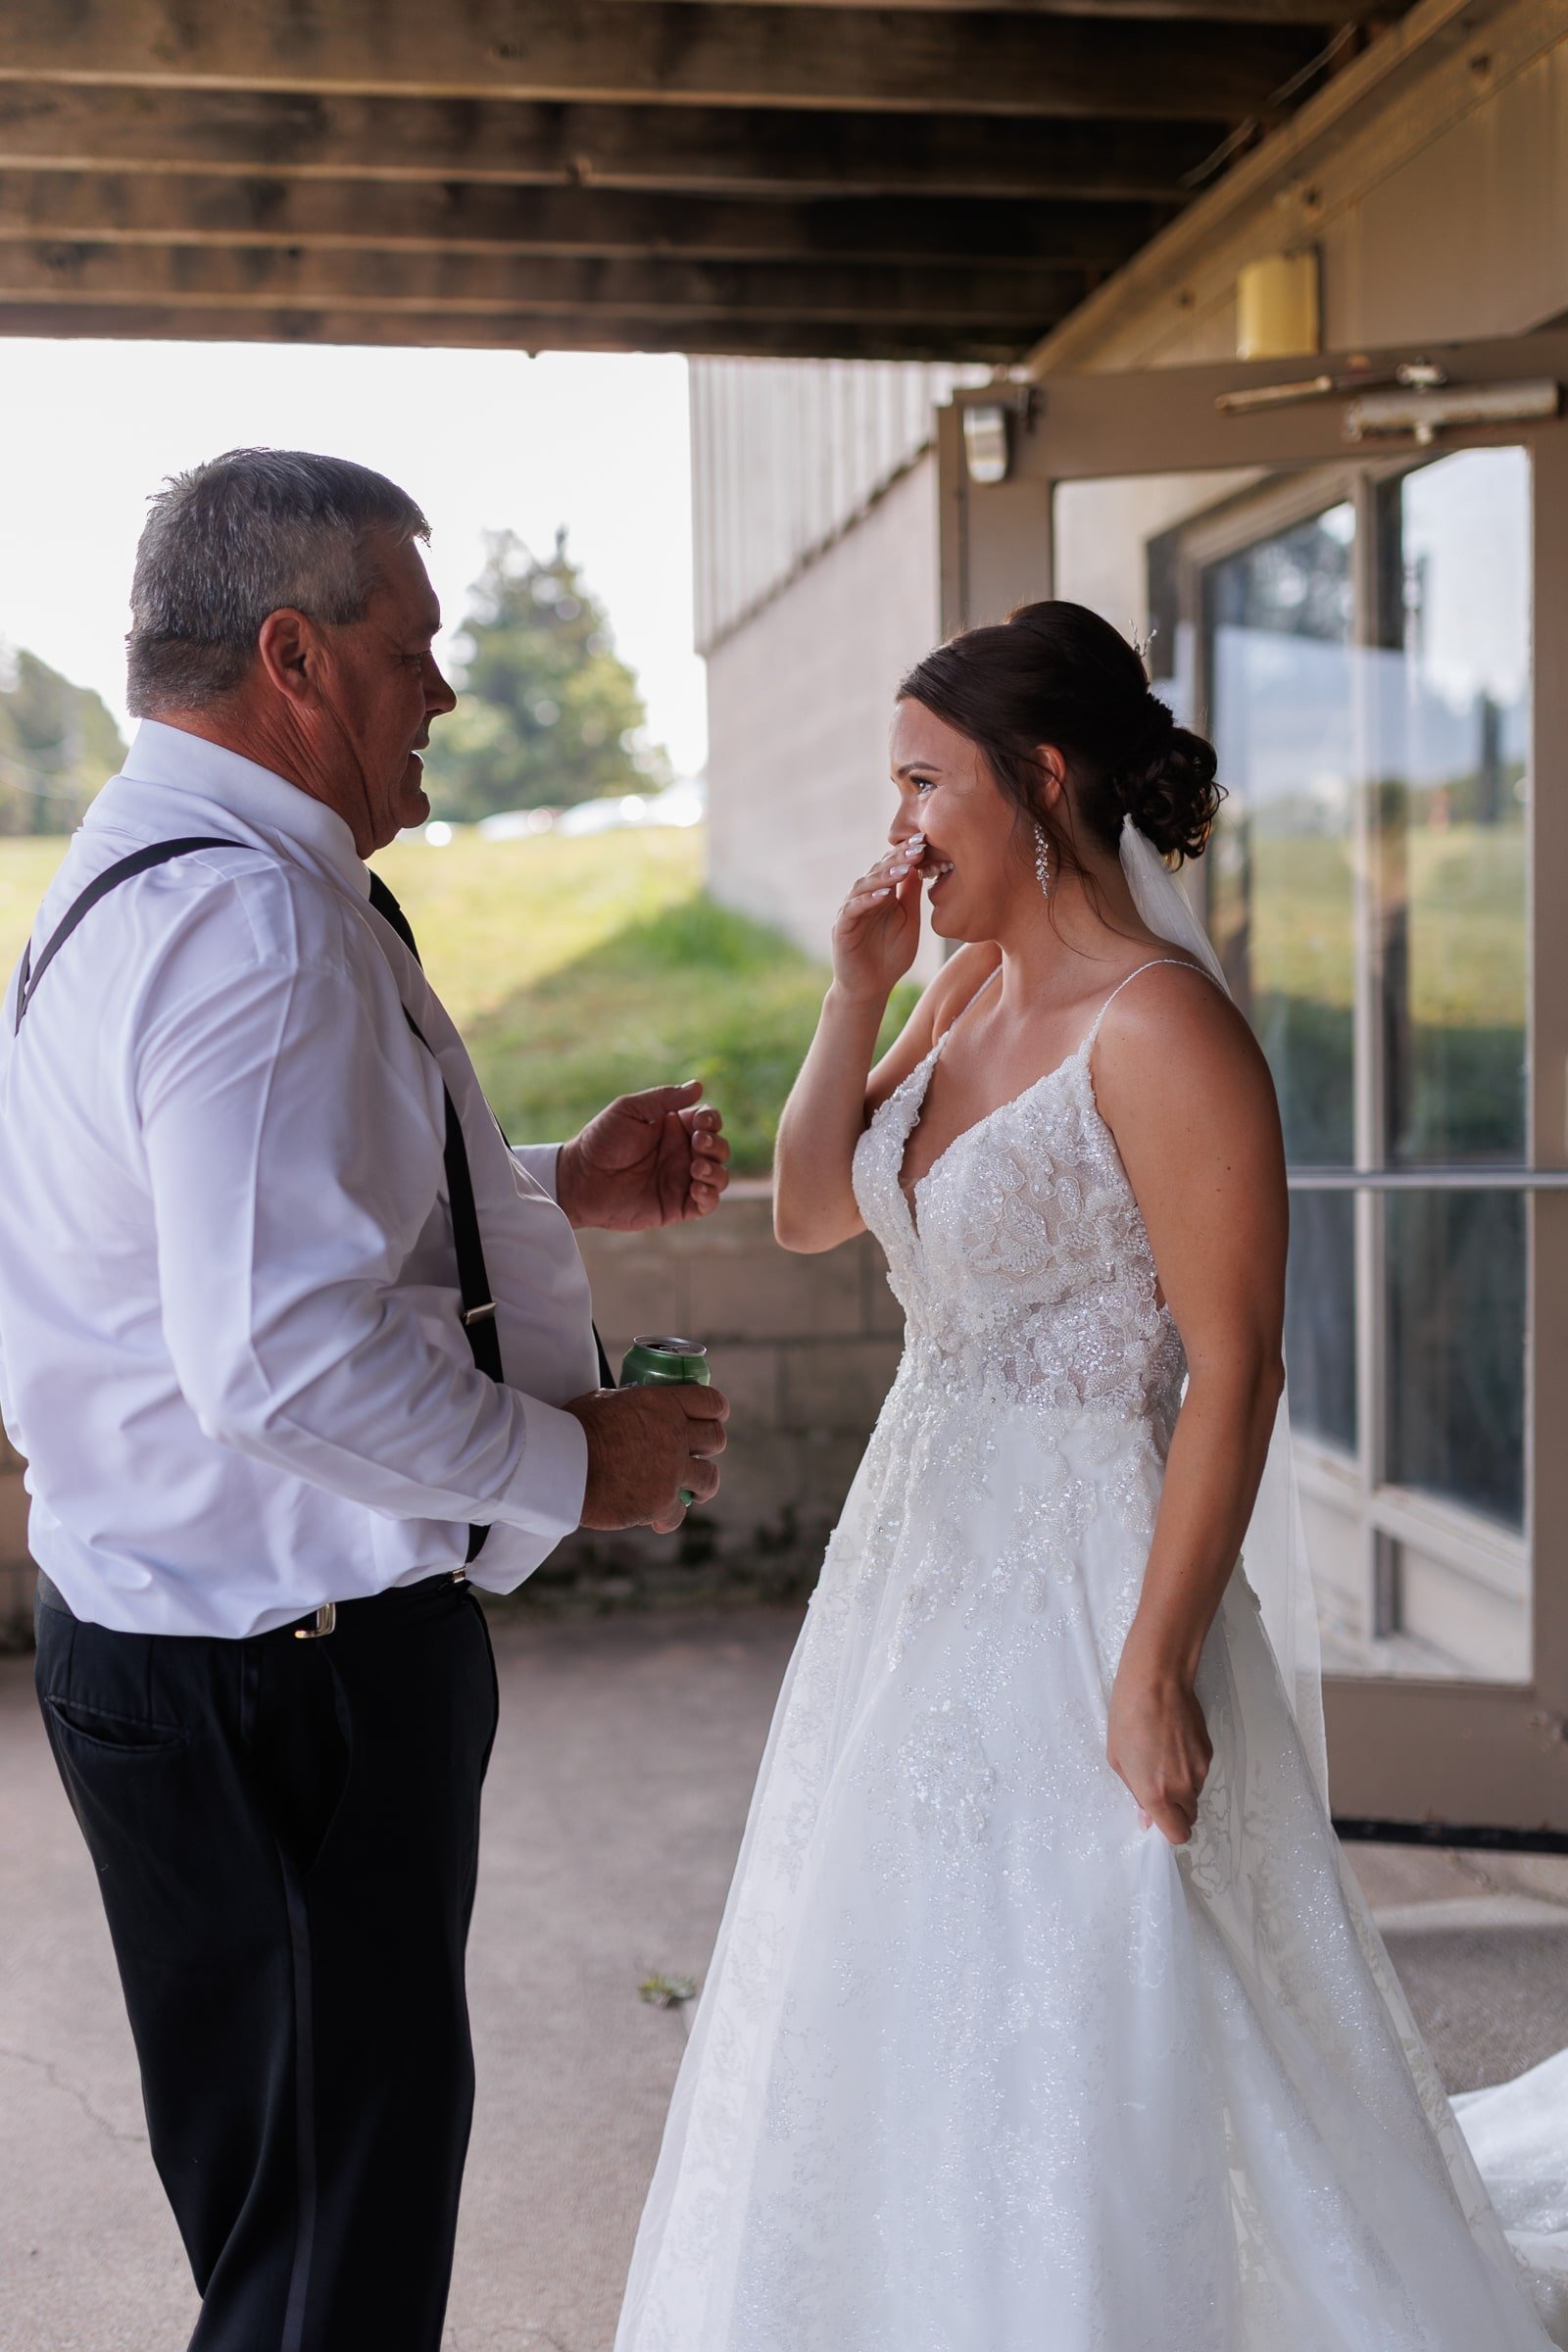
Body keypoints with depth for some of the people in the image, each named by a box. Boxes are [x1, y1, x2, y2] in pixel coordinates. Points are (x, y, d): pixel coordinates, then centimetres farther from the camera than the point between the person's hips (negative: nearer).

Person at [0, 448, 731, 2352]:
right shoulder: (250, 919, -23)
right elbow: (288, 1356, -31)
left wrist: (555, 1188, 16)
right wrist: (570, 1463, -16)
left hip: (184, 1639, 11)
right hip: (283, 1671, -11)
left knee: (280, 2180, 23)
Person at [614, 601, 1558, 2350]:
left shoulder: (1157, 1023, -18)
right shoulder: (973, 988, 7)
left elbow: (1235, 1372, -20)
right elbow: (809, 1213, 11)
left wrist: (1155, 1669, -22)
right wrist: (856, 991, -1)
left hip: (1081, 1584, -9)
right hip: (919, 1558, 9)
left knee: (1072, 2056, 4)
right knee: (912, 2043, 21)